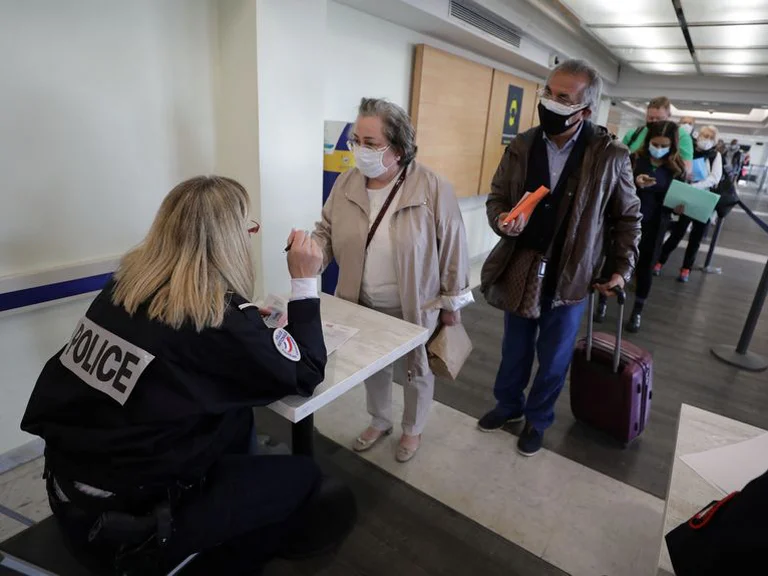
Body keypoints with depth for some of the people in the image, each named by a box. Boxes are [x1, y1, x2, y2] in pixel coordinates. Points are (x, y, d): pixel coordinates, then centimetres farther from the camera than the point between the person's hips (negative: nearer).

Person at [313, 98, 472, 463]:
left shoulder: (433, 189, -20)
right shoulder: (346, 184, -6)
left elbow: (451, 248, -12)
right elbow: (326, 232, 4)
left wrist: (452, 302, -7)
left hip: (416, 307, -3)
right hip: (364, 306, 4)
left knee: (416, 371, 18)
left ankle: (413, 429, 45)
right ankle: (379, 421, 50)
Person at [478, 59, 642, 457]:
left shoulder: (610, 156, -10)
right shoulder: (521, 147, -3)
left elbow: (627, 217, 1)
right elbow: (496, 197, 5)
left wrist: (623, 269, -4)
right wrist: (502, 222, -17)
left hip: (571, 278, -2)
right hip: (519, 271, 2)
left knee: (553, 358, 15)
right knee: (514, 349, 19)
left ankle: (538, 418, 39)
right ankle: (509, 404, 45)